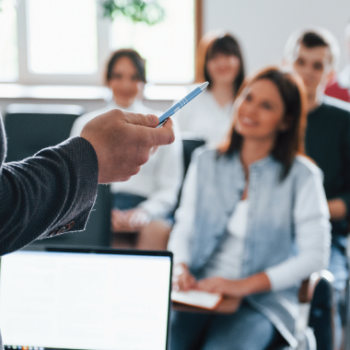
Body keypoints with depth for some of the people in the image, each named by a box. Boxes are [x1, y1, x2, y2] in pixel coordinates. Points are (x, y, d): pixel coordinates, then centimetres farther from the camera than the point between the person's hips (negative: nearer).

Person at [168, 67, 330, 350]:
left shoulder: (301, 176, 0)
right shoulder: (206, 162, 12)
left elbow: (316, 255, -6)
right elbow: (184, 229, 12)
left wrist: (246, 285, -15)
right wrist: (181, 268, -10)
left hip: (263, 301, -3)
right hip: (198, 290, 3)